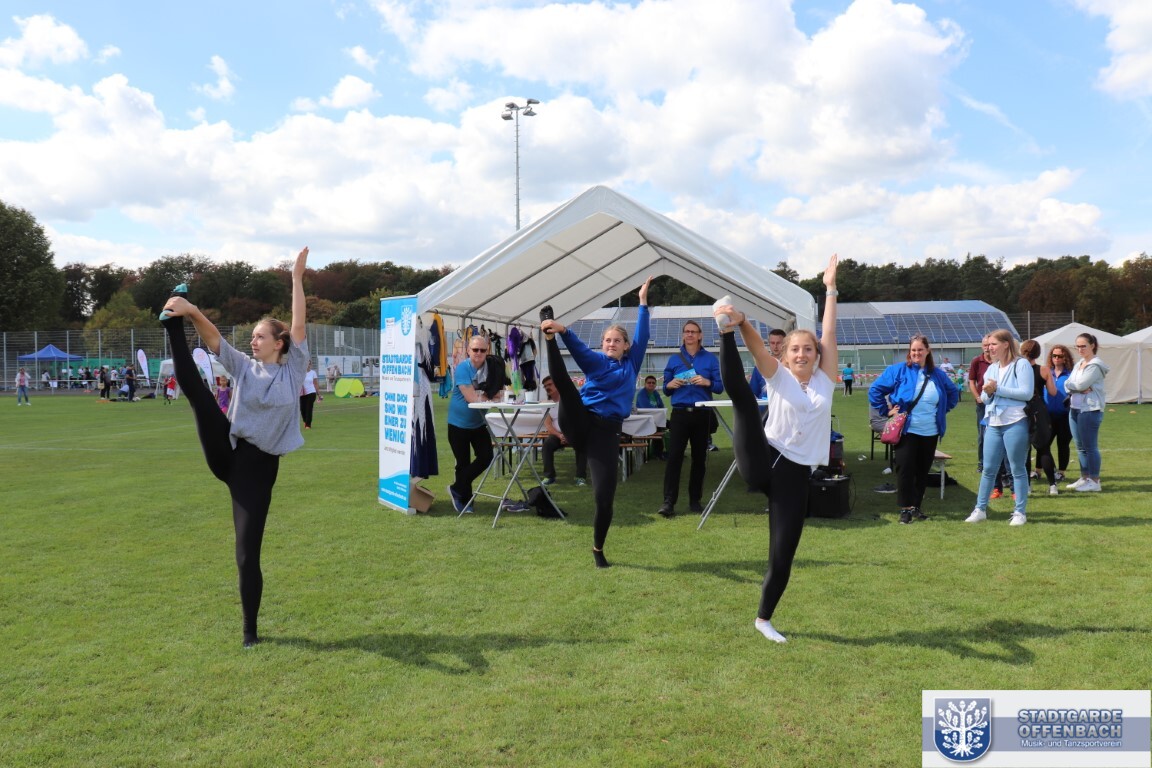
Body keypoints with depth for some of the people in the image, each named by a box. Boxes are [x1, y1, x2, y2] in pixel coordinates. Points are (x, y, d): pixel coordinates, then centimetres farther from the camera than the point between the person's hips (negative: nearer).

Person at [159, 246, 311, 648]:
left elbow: (299, 326, -6)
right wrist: (192, 312, -25)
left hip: (258, 465, -3)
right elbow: (213, 338, -7)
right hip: (227, 450, 3)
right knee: (193, 386, -17)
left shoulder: (293, 370, 2)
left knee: (247, 554, -2)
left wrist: (297, 277, -9)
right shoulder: (245, 367, 7)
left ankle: (250, 631, 11)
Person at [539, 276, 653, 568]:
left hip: (606, 433, 1)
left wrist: (643, 301, 9)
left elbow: (642, 335, 11)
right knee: (563, 382, -29)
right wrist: (561, 330, -31)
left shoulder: (632, 364, 16)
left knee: (605, 498, -4)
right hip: (580, 424, -1)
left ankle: (598, 549, 15)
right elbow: (577, 346, -10)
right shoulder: (595, 361, 9)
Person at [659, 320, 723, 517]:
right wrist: (670, 385, -9)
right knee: (674, 456, -10)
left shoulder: (710, 359, 8)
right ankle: (668, 501, -10)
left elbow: (720, 386, 3)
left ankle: (695, 500, 17)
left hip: (702, 414, 0)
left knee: (699, 457, 7)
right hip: (680, 413, 0)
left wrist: (707, 382, -16)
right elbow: (666, 389, 13)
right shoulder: (674, 359, 11)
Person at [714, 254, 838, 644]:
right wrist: (739, 322, -35)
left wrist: (830, 287, 6)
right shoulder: (779, 377, 3)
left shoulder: (825, 380, 9)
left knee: (782, 557, 5)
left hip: (795, 476, 2)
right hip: (762, 463, -2)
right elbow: (757, 345, -16)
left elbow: (829, 333, 5)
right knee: (740, 393, -23)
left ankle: (763, 619, 25)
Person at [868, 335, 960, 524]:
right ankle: (905, 509, 2)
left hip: (930, 433, 4)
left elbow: (953, 393, 23)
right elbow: (875, 390, -3)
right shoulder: (898, 370, -5)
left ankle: (916, 506, 21)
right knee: (905, 469, -5)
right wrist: (886, 410, -5)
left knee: (923, 471, 10)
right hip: (906, 431, -4)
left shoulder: (938, 374, 7)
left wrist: (943, 410, 12)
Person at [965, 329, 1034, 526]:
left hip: (1015, 424, -6)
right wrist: (987, 393, -6)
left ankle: (1020, 512, 11)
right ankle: (980, 509, 15)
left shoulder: (1021, 364, -5)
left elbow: (1026, 393, -15)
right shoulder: (991, 368, 15)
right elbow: (984, 397, 17)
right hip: (993, 424, 6)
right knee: (988, 469, 9)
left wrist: (998, 389, -15)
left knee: (1018, 469, 3)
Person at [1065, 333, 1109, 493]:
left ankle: (1094, 481, 1)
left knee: (1090, 446, -5)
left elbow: (1081, 384, -19)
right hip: (1075, 408, 9)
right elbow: (1067, 384, 6)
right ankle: (1084, 478, 23)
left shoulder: (1095, 365, -11)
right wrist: (1080, 388, -11)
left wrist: (1072, 385, 1)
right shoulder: (1079, 364, 15)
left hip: (1090, 409, -9)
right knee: (1080, 447, 14)